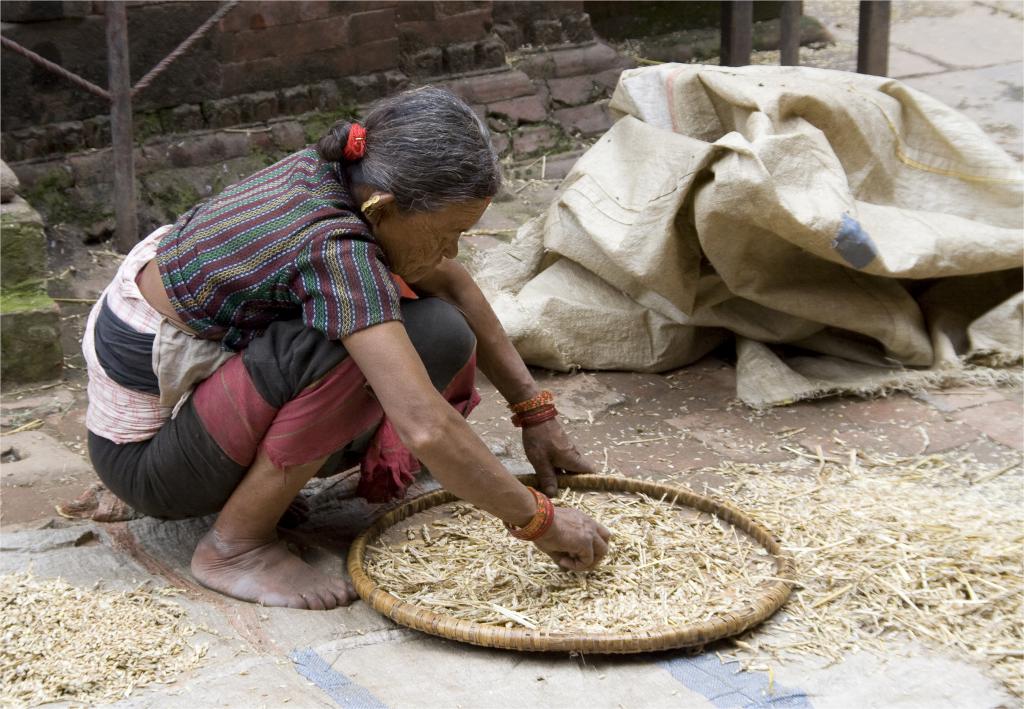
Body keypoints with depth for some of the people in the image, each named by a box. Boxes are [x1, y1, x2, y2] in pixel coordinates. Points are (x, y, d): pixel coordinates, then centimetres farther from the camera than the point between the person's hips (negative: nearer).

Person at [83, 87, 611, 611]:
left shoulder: (345, 172, -8)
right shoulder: (334, 249, -32)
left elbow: (452, 286, 6)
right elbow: (428, 431, -38)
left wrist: (535, 412, 6)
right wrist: (538, 519, -26)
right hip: (146, 451, -8)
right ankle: (237, 545, -15)